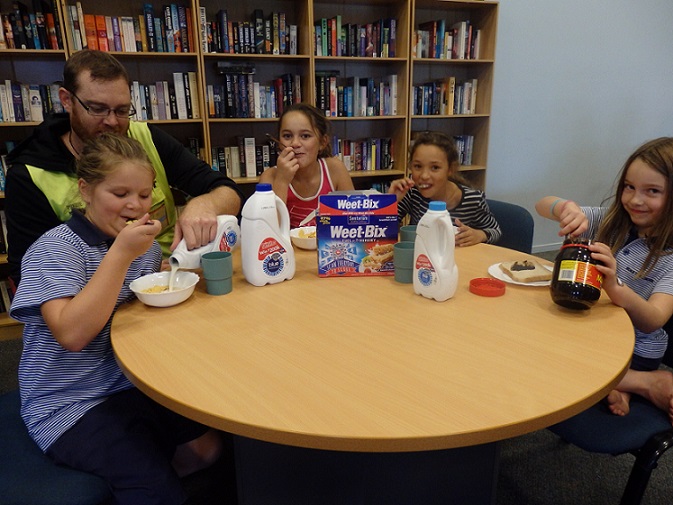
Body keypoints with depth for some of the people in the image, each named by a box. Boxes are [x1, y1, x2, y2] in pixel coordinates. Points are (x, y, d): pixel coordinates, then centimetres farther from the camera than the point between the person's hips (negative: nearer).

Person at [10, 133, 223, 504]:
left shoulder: (145, 244, 5)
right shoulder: (55, 248, -14)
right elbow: (72, 333, -26)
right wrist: (121, 253, -30)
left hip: (132, 386, 6)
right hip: (69, 406, -6)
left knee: (209, 444, -8)